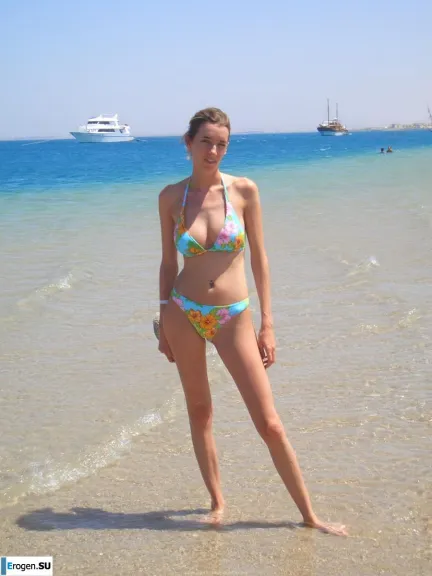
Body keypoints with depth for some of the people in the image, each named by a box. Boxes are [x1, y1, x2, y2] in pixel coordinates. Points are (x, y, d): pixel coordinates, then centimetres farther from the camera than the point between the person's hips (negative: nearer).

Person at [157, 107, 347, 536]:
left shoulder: (244, 190, -5)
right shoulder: (171, 197, -1)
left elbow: (259, 259, -1)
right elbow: (168, 262, 7)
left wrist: (267, 324, -3)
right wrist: (164, 324, 8)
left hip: (234, 318, -1)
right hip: (184, 313, 1)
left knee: (270, 424, 0)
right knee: (199, 411, 12)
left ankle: (309, 515, 12)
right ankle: (217, 501, 29)